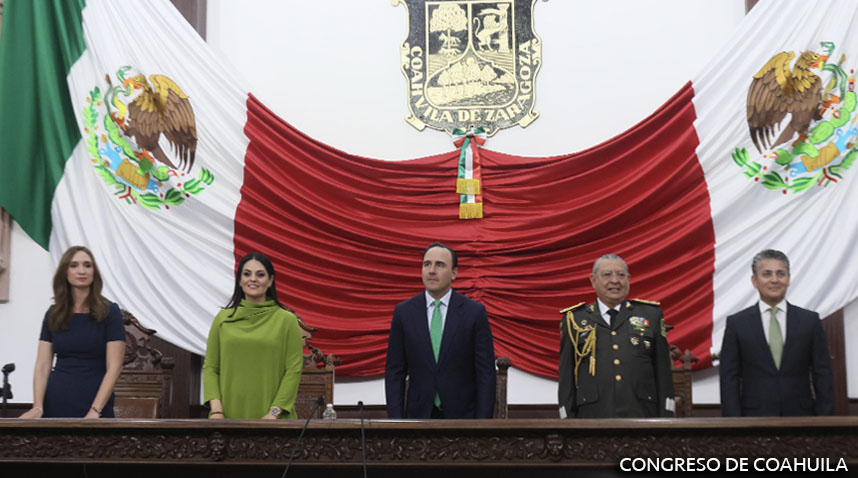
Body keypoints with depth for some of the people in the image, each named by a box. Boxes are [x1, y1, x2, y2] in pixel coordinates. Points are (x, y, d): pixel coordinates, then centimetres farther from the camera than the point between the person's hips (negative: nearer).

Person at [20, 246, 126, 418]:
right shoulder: (53, 315, 6)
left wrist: (95, 411, -18)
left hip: (96, 406, -3)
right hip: (54, 406, 3)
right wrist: (38, 407, -11)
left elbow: (114, 367, -10)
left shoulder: (109, 312, -4)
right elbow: (42, 365, 3)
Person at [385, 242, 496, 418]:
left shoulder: (474, 311, -2)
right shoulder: (403, 311, 2)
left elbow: (486, 372, -2)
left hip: (462, 416, -1)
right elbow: (395, 371, 4)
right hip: (418, 415, 1)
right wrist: (396, 421, -3)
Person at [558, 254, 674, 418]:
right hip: (592, 417, -1)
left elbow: (663, 372, 11)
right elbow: (566, 378, 8)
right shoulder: (573, 320, 9)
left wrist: (665, 419, 4)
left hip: (642, 417, 1)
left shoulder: (651, 315, 12)